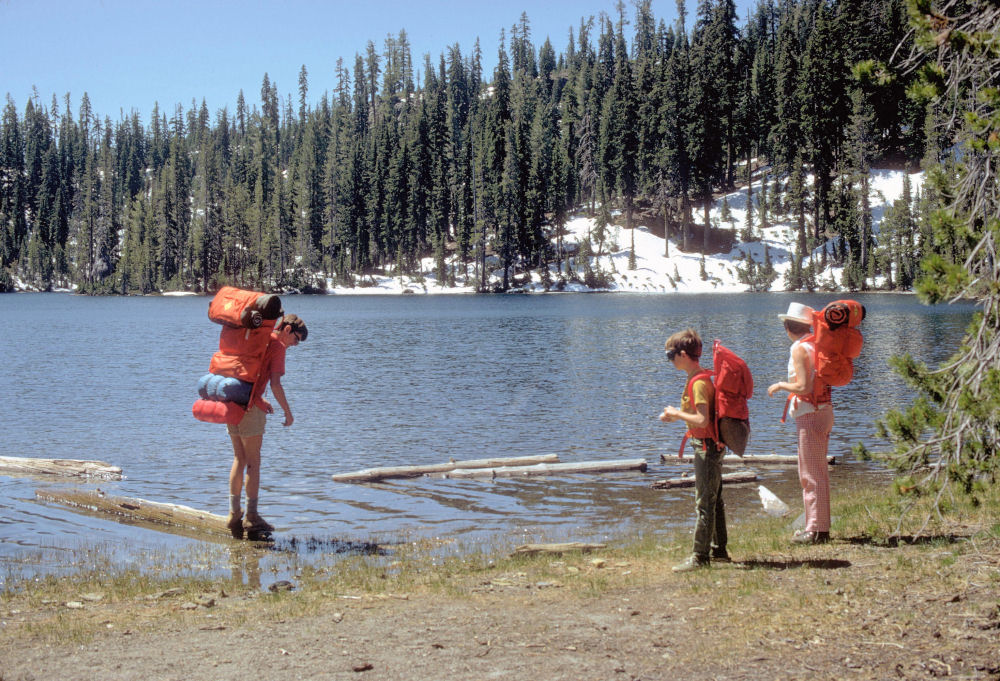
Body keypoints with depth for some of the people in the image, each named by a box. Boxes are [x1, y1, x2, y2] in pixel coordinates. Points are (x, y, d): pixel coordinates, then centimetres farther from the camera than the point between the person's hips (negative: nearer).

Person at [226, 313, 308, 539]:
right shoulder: (277, 346, -6)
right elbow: (275, 385, -12)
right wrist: (288, 412, -1)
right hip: (251, 407, -8)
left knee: (239, 459, 14)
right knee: (253, 462, -1)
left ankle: (234, 513, 15)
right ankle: (251, 517, 0)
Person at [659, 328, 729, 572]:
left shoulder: (698, 382, -20)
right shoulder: (701, 378, 12)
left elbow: (702, 420, -27)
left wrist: (676, 413, -14)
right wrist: (676, 416, 11)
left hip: (706, 446, -11)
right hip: (711, 445, 11)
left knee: (704, 502, -6)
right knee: (714, 500, 16)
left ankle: (700, 556, -2)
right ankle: (718, 550, 25)